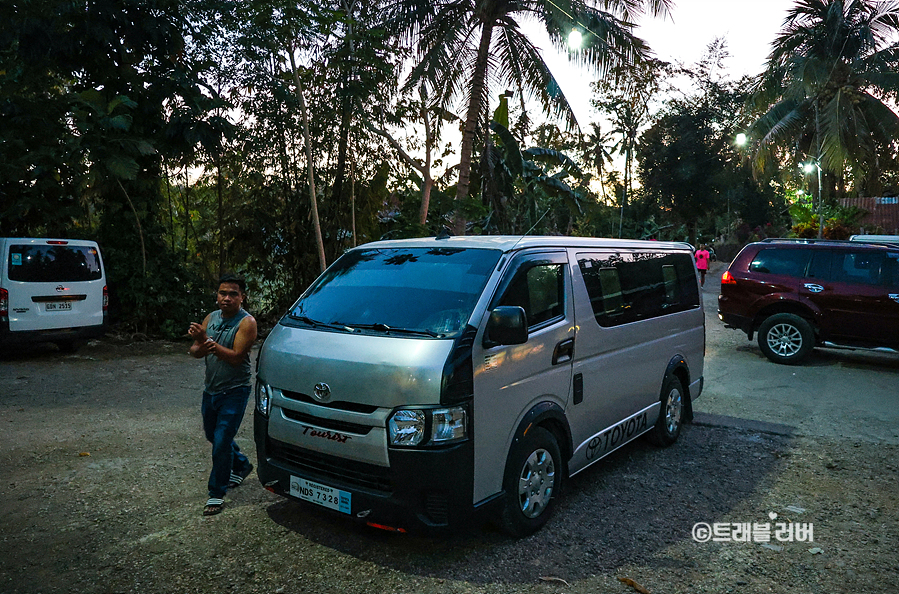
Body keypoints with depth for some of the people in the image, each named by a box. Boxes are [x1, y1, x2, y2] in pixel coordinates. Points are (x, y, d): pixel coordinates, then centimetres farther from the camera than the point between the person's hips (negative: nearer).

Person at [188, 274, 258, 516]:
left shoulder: (246, 322, -14)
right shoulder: (211, 318, 5)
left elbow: (236, 357, -23)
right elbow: (195, 351, 0)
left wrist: (208, 341, -31)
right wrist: (201, 346, -24)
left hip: (234, 391, -7)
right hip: (211, 389, 7)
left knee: (221, 442, -6)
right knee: (213, 436, 22)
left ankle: (217, 493, 9)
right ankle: (241, 465, 45)